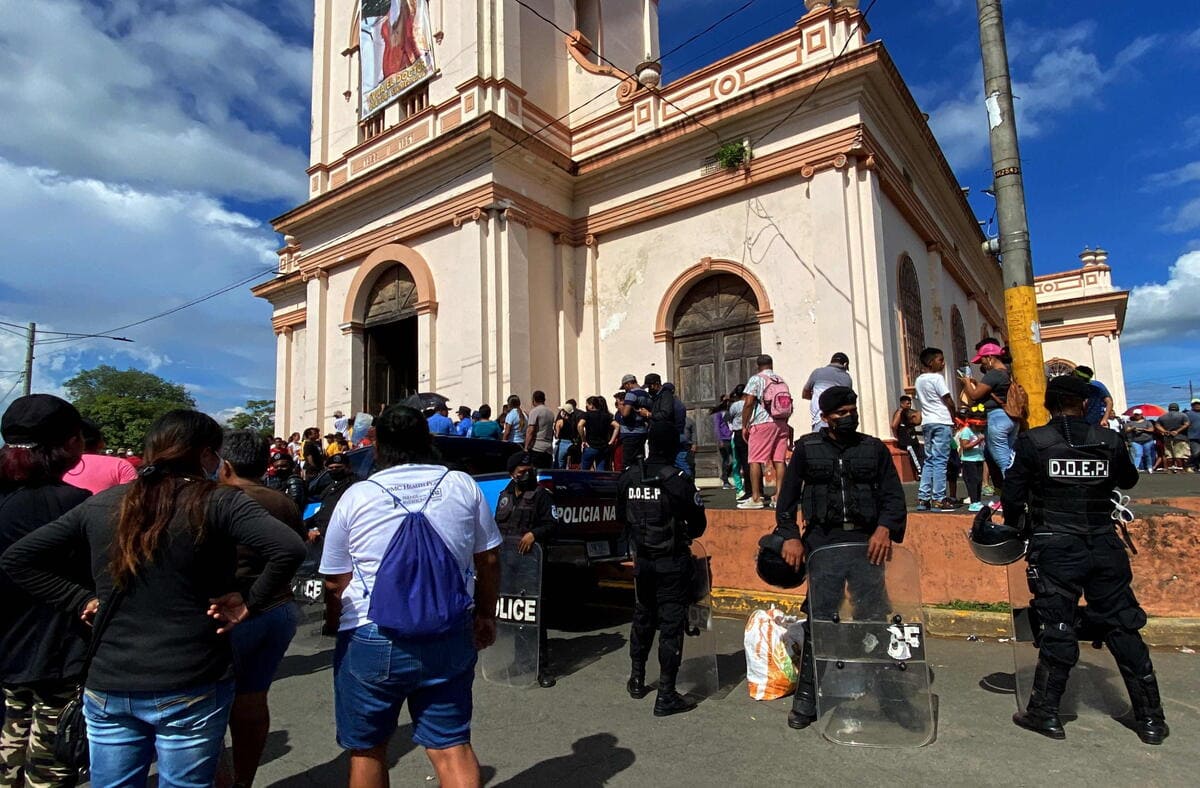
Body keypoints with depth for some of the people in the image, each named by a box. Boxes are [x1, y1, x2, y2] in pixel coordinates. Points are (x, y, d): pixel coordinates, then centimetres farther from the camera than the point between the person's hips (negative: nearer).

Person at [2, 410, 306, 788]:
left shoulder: (100, 504, 3)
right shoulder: (218, 501, -14)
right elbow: (289, 549, -27)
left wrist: (82, 600, 8)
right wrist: (251, 603, -13)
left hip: (108, 687, 5)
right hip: (191, 689, -4)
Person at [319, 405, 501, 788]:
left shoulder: (356, 496, -4)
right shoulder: (463, 485, 0)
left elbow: (335, 582, 1)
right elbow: (488, 559, 5)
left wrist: (335, 627, 18)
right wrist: (486, 615, 18)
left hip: (372, 640, -1)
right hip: (450, 638, 2)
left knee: (367, 749, 18)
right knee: (452, 745, 10)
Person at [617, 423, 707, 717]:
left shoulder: (628, 477, -4)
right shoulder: (678, 481, -18)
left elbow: (621, 517, 7)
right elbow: (699, 526, -10)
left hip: (642, 561, 5)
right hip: (673, 563, -5)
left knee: (642, 618, 21)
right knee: (671, 625, 4)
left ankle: (637, 681, 35)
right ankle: (666, 697, 9)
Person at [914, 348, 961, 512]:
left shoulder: (919, 380, 14)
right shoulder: (937, 378, -8)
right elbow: (949, 401, -8)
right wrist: (954, 418, 7)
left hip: (927, 423, 7)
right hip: (942, 422, -7)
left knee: (929, 460, 10)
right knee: (940, 461, -6)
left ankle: (923, 499, 7)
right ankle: (939, 500, -5)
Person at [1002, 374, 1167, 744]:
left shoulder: (1032, 442, -8)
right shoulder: (1109, 440, 1)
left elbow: (1012, 496, -6)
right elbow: (1128, 480, 19)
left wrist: (1016, 522, 13)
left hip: (1055, 550, -3)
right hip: (1104, 548, 3)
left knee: (1057, 630, 5)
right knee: (1123, 629, 13)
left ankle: (1045, 712, 15)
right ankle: (1150, 718, 23)